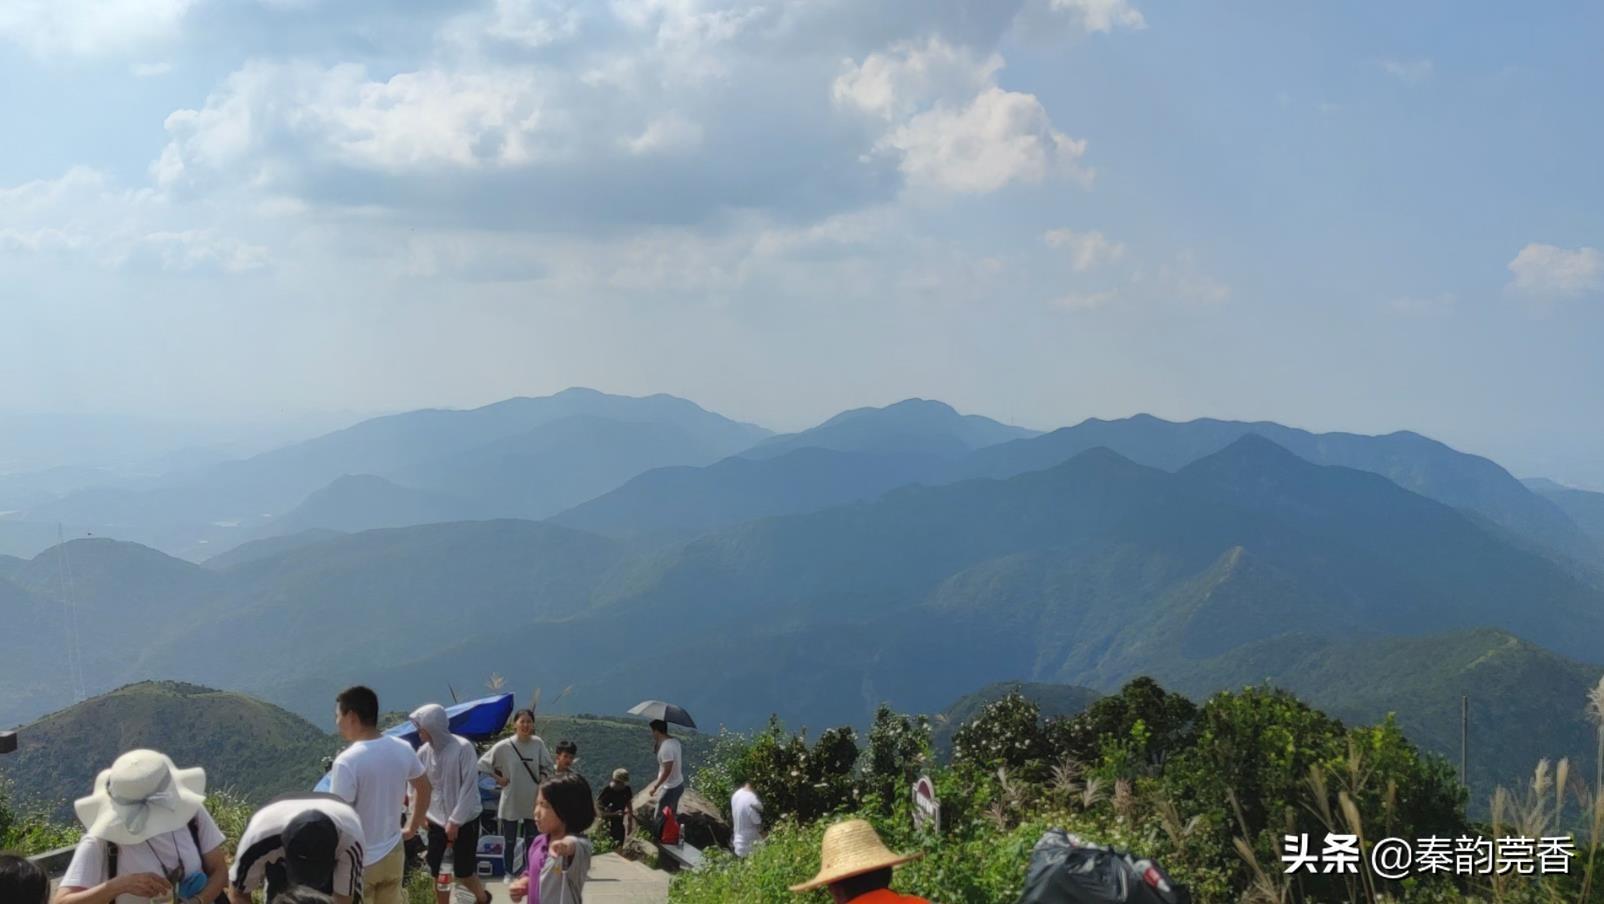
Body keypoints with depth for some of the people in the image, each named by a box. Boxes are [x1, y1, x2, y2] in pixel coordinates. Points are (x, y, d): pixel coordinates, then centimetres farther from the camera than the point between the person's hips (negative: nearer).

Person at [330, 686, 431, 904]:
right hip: (393, 853, 6)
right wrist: (412, 827, 25)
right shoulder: (403, 749, -1)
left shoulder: (347, 761, -23)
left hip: (359, 861, -6)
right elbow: (424, 788, 14)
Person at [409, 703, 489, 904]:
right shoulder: (424, 752, -4)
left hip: (464, 821, -4)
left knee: (463, 871, 4)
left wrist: (455, 821, -16)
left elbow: (469, 788, -17)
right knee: (438, 872, 5)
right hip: (437, 821, 4)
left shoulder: (463, 748, -18)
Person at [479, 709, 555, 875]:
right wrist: (498, 778, -7)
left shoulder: (538, 744, -6)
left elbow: (548, 766, 7)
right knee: (510, 842, 9)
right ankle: (509, 873, 24)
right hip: (510, 802, -2)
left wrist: (543, 781, -5)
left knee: (531, 841, 14)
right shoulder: (504, 746, -14)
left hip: (533, 801, 2)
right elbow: (483, 764, -4)